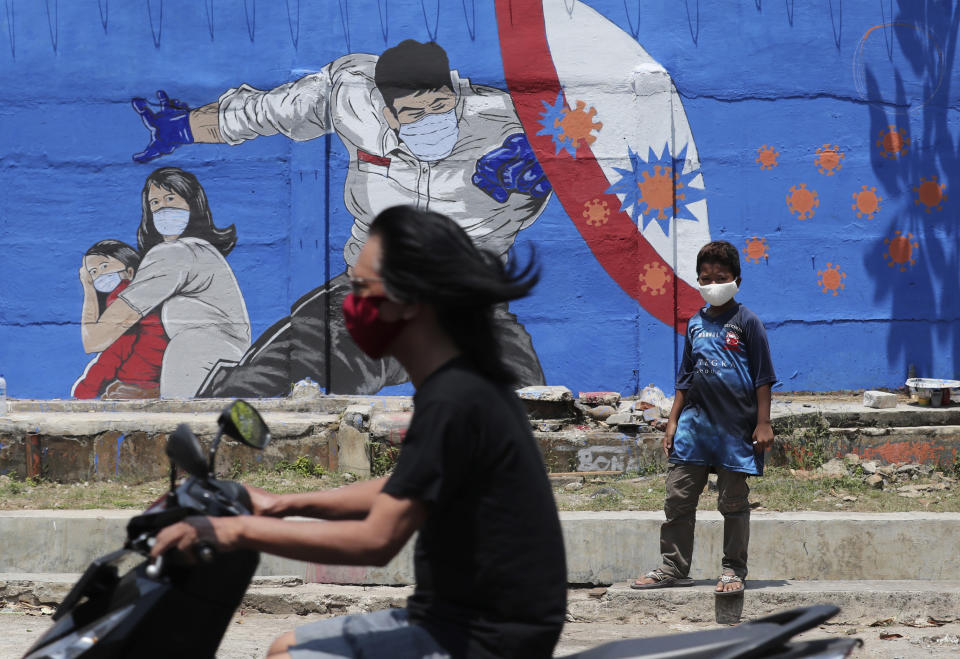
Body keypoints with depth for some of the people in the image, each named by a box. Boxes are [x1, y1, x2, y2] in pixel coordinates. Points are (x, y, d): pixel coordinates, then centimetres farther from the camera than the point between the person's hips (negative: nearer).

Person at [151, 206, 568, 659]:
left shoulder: (454, 402, -22)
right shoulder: (463, 384, 9)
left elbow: (377, 539, -23)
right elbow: (401, 492, 25)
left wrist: (239, 530, -17)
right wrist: (283, 504, 22)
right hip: (460, 620, 10)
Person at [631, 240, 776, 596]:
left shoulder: (745, 322, -4)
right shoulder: (696, 324, 11)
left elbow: (763, 376, -4)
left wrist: (763, 423, -9)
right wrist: (673, 421, 13)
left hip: (736, 425, -5)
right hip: (696, 420, 5)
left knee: (733, 501, 2)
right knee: (678, 496, 4)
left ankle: (733, 570, 12)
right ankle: (673, 568, 12)